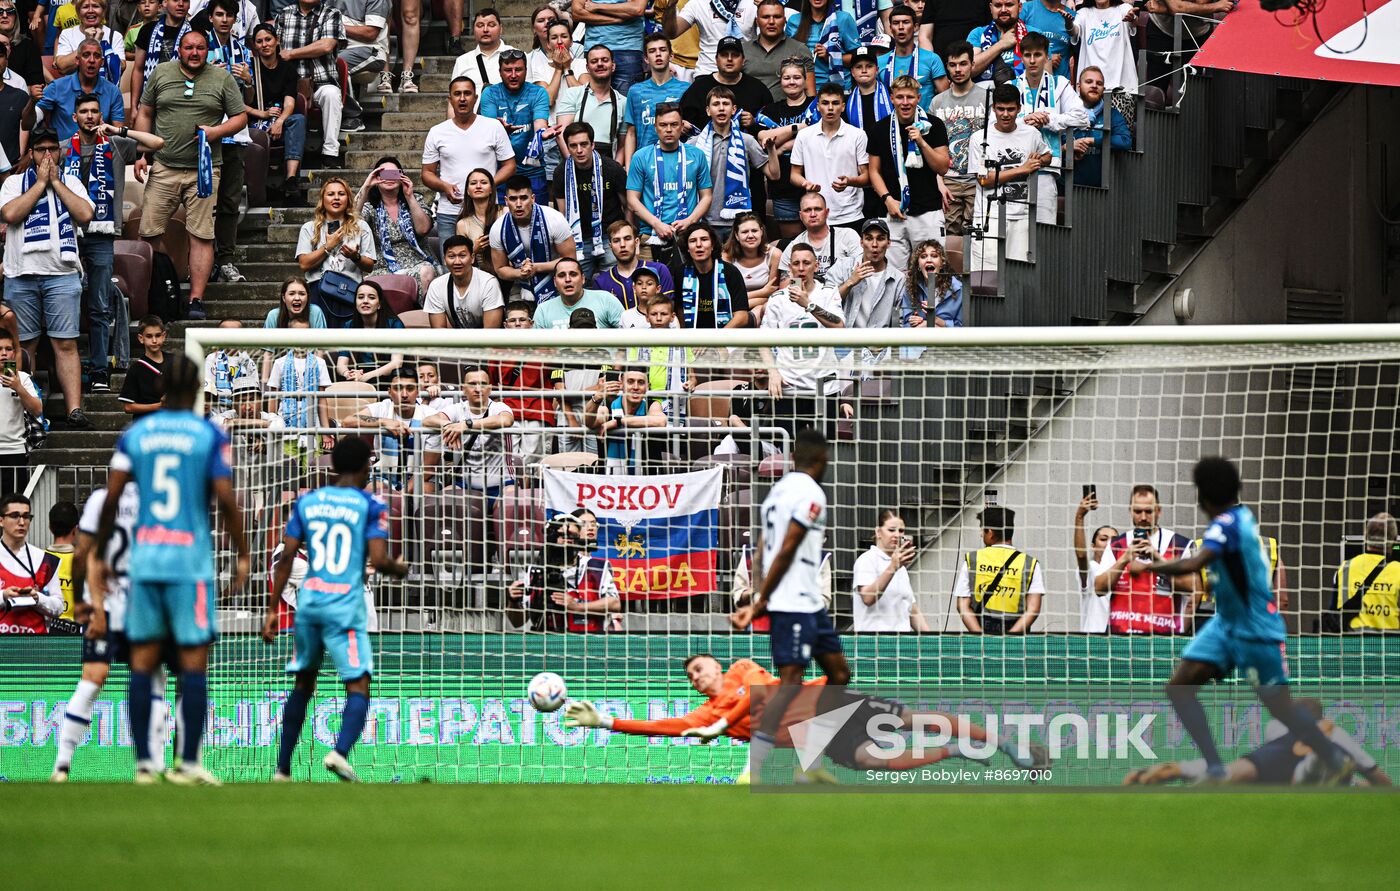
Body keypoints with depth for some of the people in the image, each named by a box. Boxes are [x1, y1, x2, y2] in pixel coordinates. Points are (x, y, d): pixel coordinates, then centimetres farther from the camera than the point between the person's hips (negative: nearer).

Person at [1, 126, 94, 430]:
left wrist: (56, 182, -1)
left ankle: (74, 409, -14)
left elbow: (85, 214, -3)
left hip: (62, 275, 0)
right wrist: (40, 182, -4)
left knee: (66, 344, -7)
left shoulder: (71, 182, 14)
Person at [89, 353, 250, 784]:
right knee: (193, 662, -1)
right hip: (191, 559, -3)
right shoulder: (209, 436, -2)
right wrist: (242, 556, 0)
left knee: (142, 662, 6)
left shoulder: (135, 434, 7)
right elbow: (226, 499, -9)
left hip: (144, 556, 3)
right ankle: (188, 762, -5)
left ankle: (143, 762, 5)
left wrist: (98, 555, 12)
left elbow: (111, 498, 4)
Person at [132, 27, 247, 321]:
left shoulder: (222, 79, 6)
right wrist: (141, 153, 5)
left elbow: (240, 118, 8)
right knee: (149, 233, -3)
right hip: (164, 167, 1)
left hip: (203, 170, -1)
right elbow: (145, 115, 14)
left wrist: (217, 131, -10)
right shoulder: (161, 74, 9)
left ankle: (196, 300, -1)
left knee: (201, 236, -4)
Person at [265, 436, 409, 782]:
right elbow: (378, 561, -11)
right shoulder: (370, 506, -1)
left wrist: (272, 609, 11)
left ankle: (282, 769, 20)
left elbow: (286, 558, 7)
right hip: (346, 603, -5)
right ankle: (340, 751, -31)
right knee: (358, 686, -5)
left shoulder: (307, 502, 10)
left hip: (309, 600, 5)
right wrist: (400, 569, 11)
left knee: (303, 684, 18)